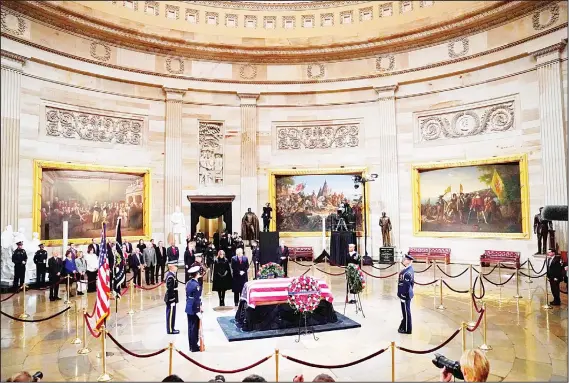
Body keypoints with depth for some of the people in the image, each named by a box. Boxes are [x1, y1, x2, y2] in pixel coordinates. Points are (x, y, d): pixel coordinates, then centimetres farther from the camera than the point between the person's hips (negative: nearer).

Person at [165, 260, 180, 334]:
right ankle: (170, 330, 11)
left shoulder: (170, 274, 8)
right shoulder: (171, 277, -23)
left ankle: (171, 328, 26)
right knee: (171, 314, 1)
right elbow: (170, 289, -24)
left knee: (170, 314, 17)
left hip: (170, 298, 10)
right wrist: (173, 299, -20)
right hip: (171, 299, -10)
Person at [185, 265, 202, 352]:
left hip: (188, 308, 8)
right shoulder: (196, 285, -21)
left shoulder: (188, 283, 4)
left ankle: (191, 346, 26)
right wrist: (198, 310, -14)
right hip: (194, 309, -8)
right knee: (195, 328, 3)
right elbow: (197, 299, -21)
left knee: (190, 327, 15)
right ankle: (194, 347, 12)